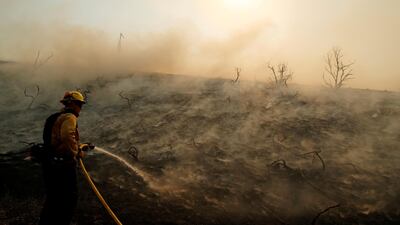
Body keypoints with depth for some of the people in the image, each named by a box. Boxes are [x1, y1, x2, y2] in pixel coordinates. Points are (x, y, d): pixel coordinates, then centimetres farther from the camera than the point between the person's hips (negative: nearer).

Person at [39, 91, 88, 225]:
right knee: (69, 198, 3)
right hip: (63, 165, -10)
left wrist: (77, 146, 22)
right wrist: (76, 152, -18)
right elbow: (67, 137, -32)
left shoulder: (56, 118, 19)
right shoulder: (69, 117, -13)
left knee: (53, 199, 21)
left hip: (51, 164, 10)